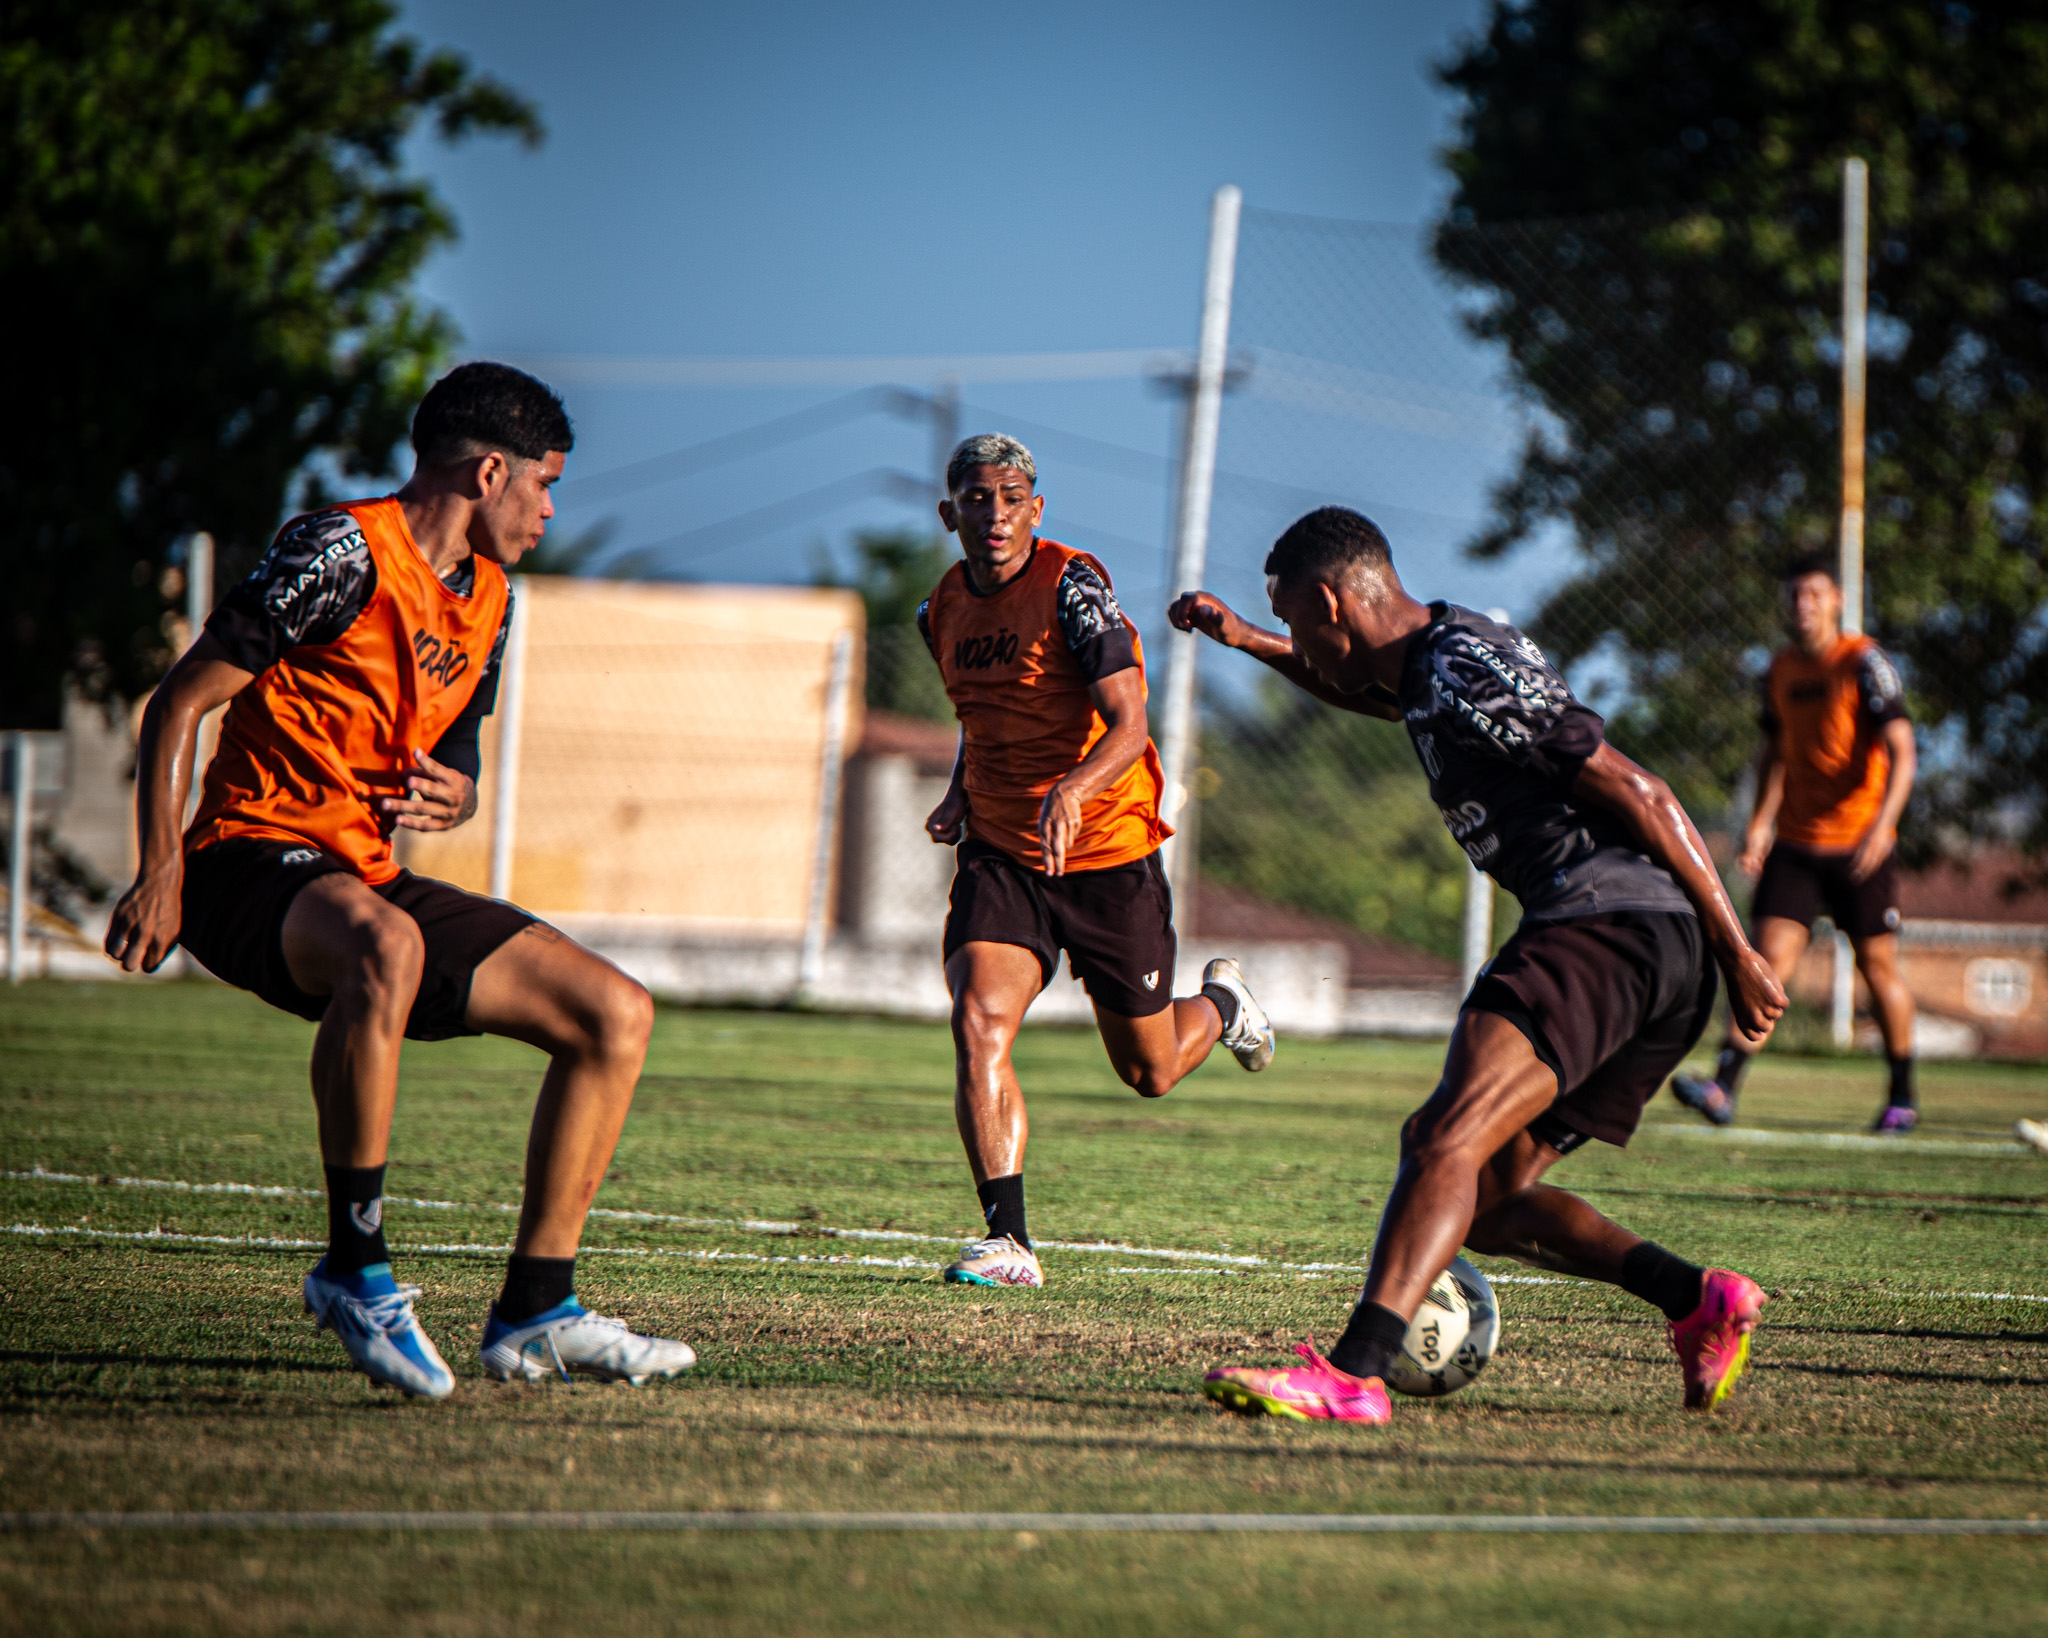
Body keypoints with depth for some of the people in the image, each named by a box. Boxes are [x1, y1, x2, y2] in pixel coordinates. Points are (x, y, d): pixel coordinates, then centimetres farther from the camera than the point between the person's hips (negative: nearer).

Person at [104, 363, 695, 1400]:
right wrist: (161, 876, -19)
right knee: (387, 948, -42)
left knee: (616, 1014, -1)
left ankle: (533, 1313, 2)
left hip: (369, 878, 9)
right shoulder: (343, 554, -12)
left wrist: (452, 795, 1)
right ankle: (355, 1271, -31)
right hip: (251, 859, -9)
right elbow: (179, 703, -12)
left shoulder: (486, 597, 15)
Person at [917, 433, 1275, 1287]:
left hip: (1108, 854, -4)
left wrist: (1071, 790, -44)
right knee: (978, 1025, -20)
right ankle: (1007, 1239, -18)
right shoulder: (943, 611, 4)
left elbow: (1127, 726, -25)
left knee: (1150, 1072, 9)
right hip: (999, 854, 4)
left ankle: (1221, 1003, 44)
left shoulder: (1071, 588, -16)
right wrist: (959, 794, 7)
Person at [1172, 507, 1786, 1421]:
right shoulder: (1426, 661, 20)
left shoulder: (1468, 670, -10)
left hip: (1605, 925, -11)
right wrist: (1245, 641, 42)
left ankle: (1352, 1376, -40)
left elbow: (1638, 795, -13)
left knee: (1446, 1141, -25)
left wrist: (1738, 953, -13)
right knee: (1479, 1196, 12)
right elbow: (1376, 696, 49)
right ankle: (1698, 1301, 2)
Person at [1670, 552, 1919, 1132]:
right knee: (1769, 958, -10)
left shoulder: (1864, 663, -9)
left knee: (1878, 967, 4)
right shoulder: (1780, 669, 9)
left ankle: (1902, 1098, 20)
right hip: (1794, 844, 4)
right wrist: (1760, 822, 9)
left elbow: (1901, 751, -16)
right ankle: (1723, 1088, -21)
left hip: (1859, 846, -4)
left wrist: (1882, 824, -29)